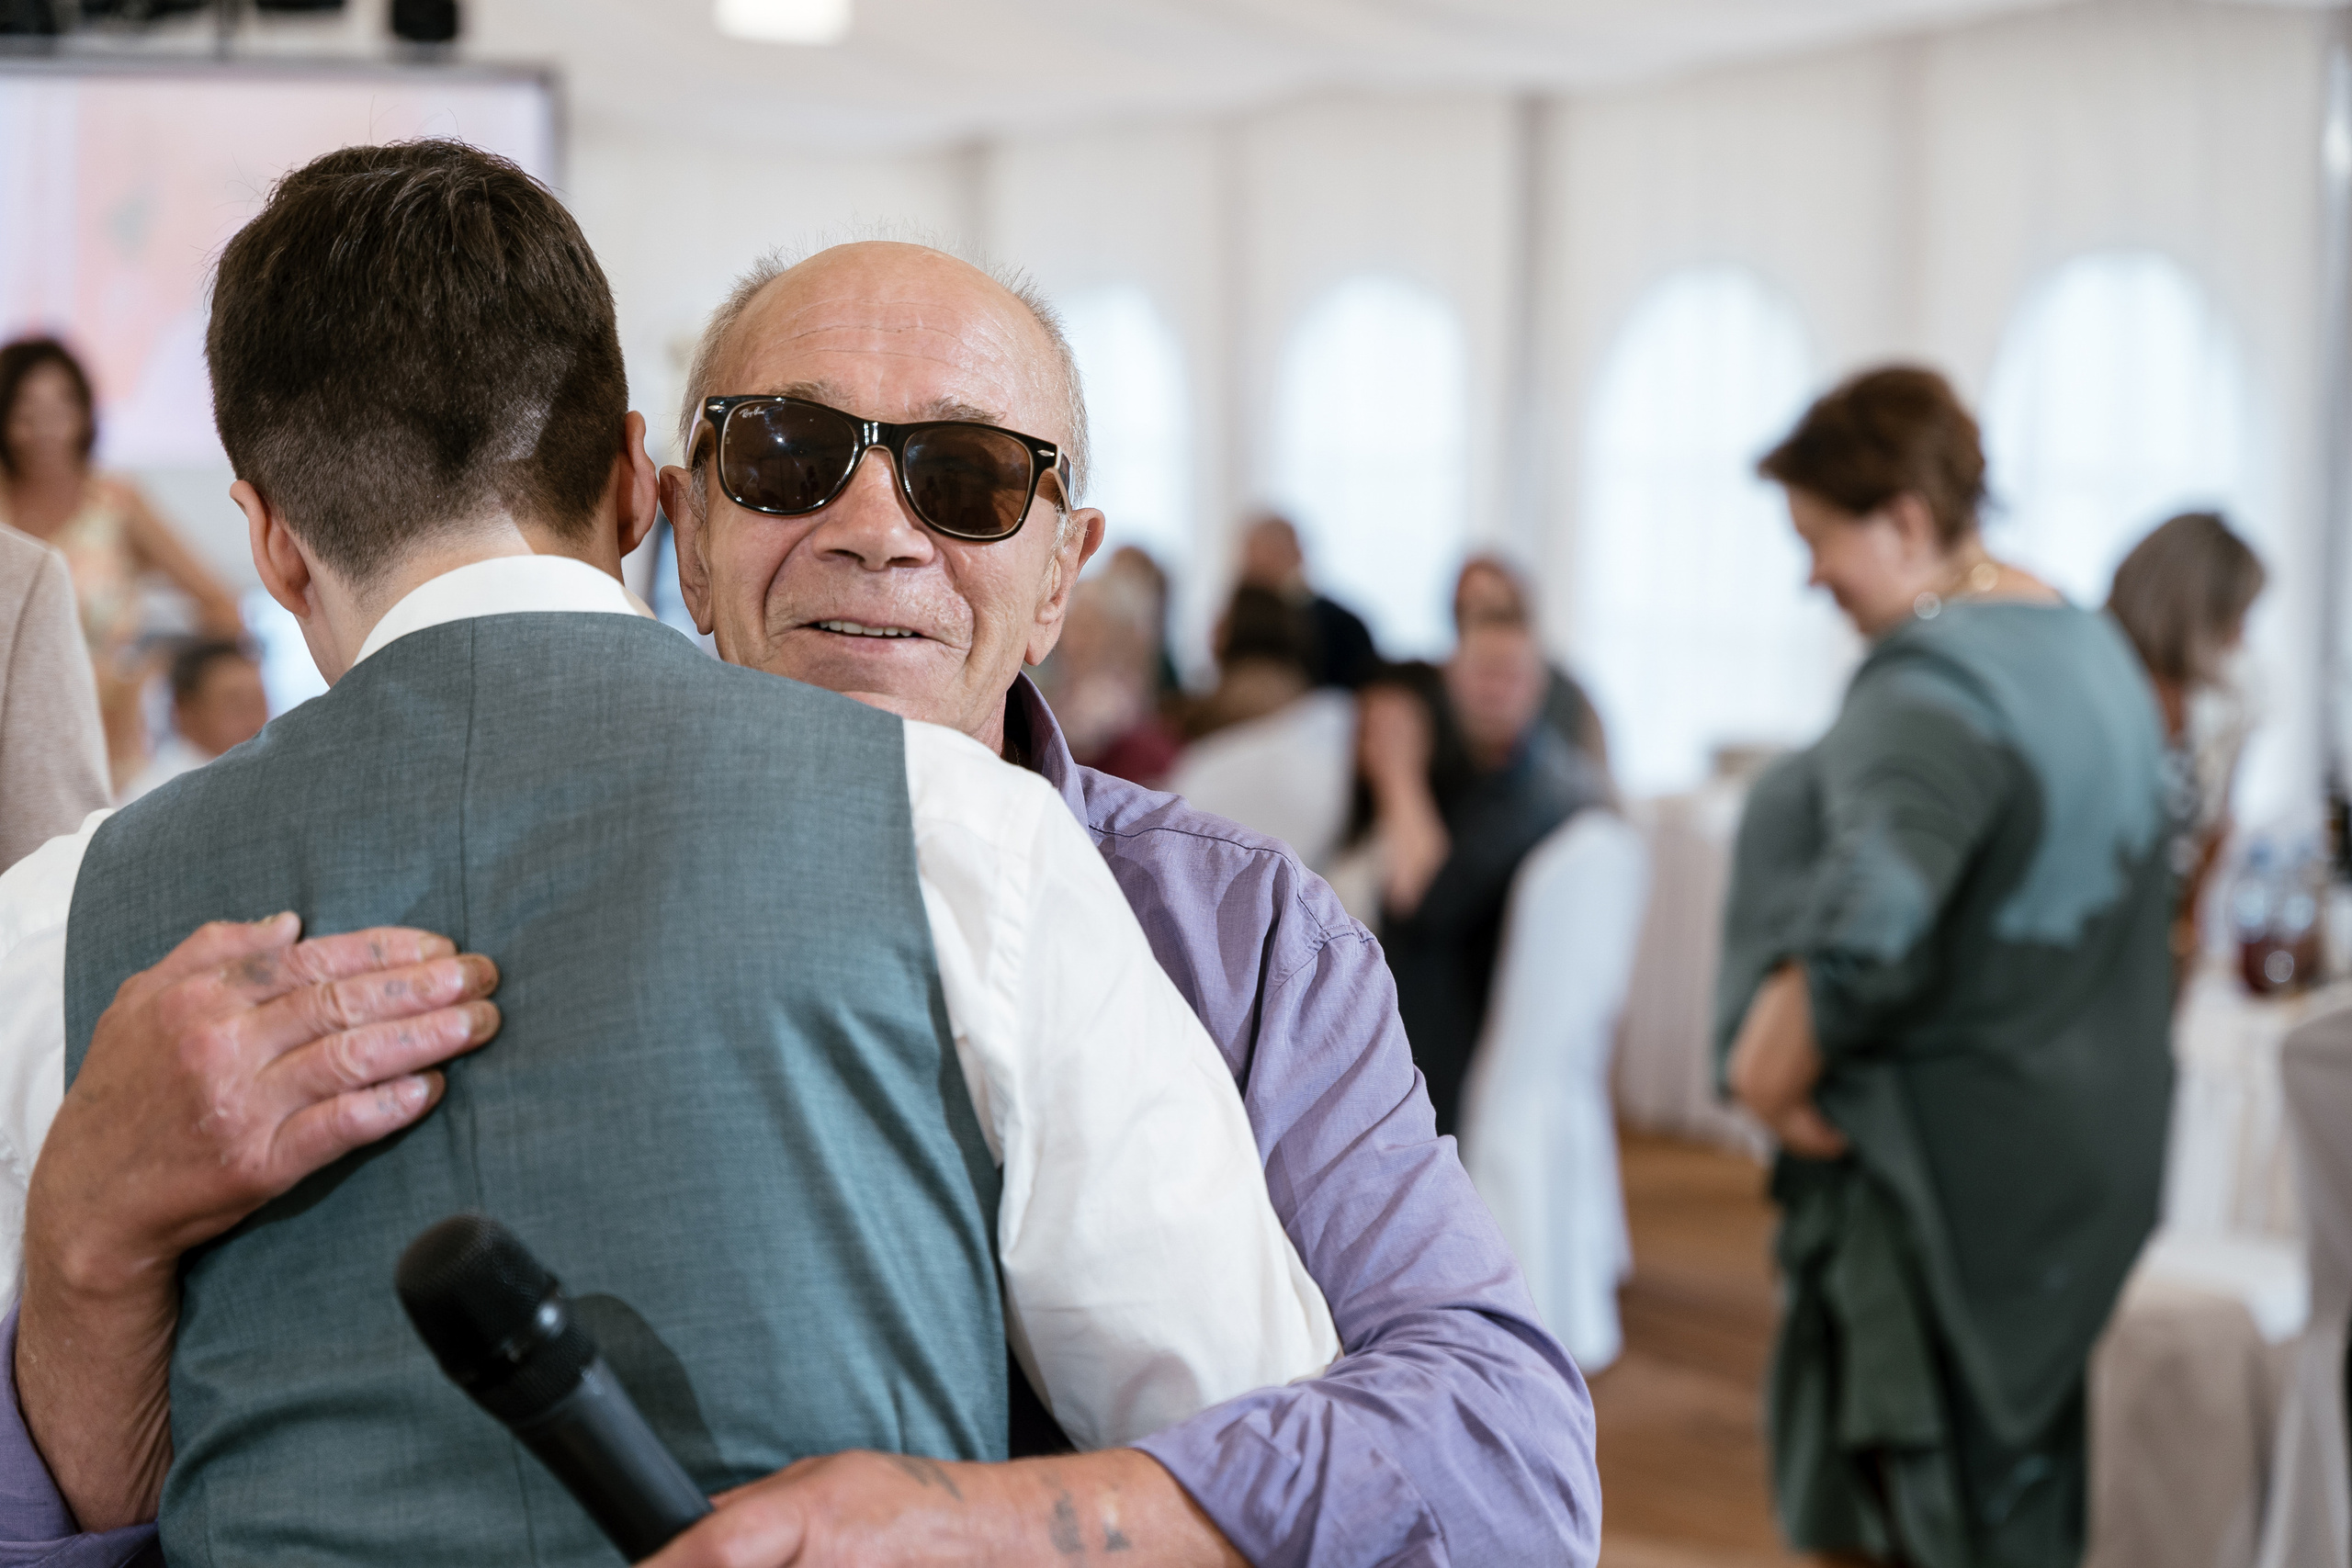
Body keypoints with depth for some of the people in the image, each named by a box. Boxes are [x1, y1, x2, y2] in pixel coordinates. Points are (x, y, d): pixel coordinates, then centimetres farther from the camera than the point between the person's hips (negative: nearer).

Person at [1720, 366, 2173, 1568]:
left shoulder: (1931, 681, -21)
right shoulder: (2090, 650, 11)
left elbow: (1871, 920, -35)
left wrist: (1780, 1072, -20)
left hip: (1941, 1175, -9)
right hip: (2093, 1144, 10)